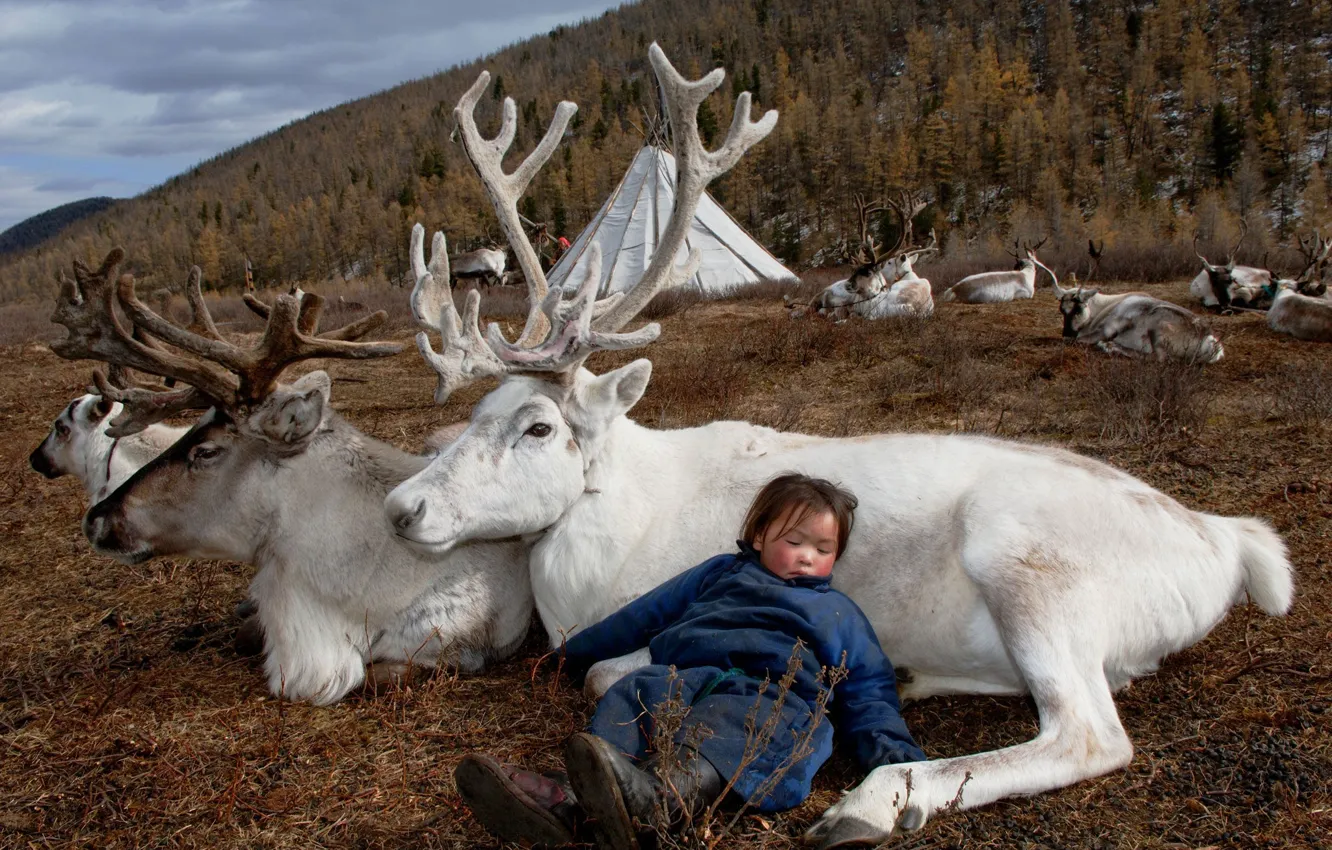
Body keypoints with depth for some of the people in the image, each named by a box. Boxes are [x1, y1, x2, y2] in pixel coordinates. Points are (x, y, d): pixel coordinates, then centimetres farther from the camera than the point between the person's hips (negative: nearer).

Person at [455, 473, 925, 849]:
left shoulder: (838, 611, 32)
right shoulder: (720, 574, 36)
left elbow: (867, 687, 25)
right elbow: (643, 615, 36)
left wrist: (891, 748, 4)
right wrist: (573, 654, 35)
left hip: (775, 694, -3)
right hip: (686, 678, 3)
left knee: (736, 722, -39)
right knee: (634, 692, -30)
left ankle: (656, 796, -70)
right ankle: (566, 797, -55)